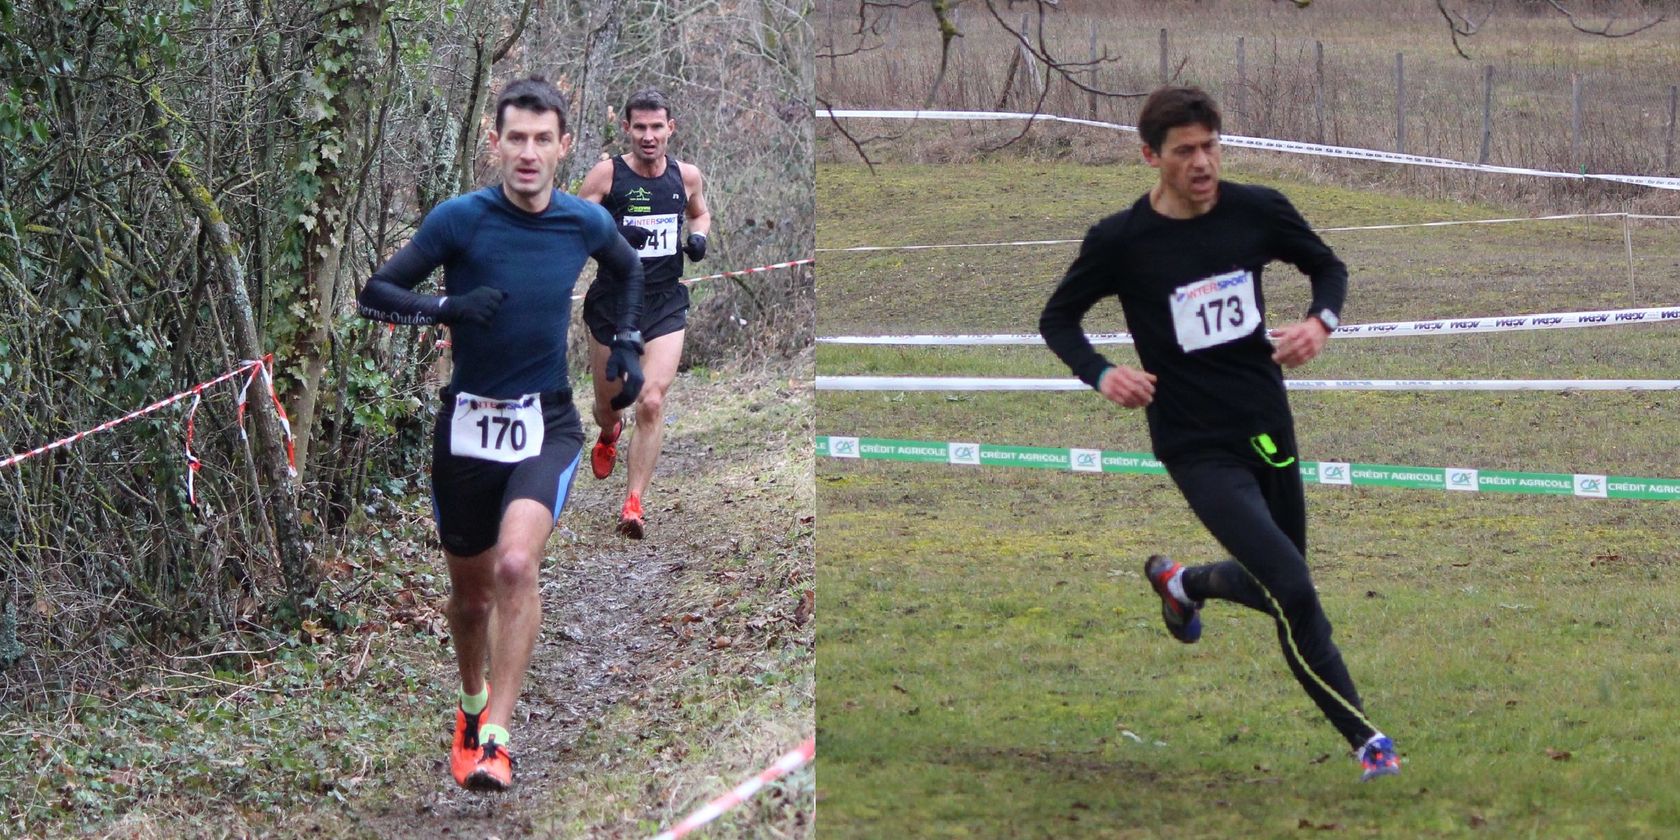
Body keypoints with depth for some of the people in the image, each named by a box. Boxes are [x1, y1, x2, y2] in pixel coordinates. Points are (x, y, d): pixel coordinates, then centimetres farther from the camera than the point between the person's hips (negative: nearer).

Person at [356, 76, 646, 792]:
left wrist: (626, 343, 12)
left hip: (547, 424, 0)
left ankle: (495, 735, -20)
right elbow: (374, 294, -9)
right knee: (471, 592, 13)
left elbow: (629, 268, 23)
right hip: (468, 424, 0)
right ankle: (473, 703, 43)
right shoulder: (460, 219, -9)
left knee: (516, 565, -25)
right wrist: (448, 308, -25)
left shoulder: (585, 223, -1)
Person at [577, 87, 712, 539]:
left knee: (652, 403, -15)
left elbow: (700, 214, 23)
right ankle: (609, 436, 55)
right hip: (612, 302, 0)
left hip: (665, 305, 0)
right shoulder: (607, 173, -7)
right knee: (608, 399, 16)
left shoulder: (686, 176, 2)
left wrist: (698, 237, 0)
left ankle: (634, 502, -12)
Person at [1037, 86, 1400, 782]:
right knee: (1294, 592, -17)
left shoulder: (1257, 210, -4)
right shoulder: (1120, 240, -12)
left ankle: (1183, 582, 49)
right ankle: (1366, 741, -4)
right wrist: (1101, 374, -17)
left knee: (1275, 589, 18)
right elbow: (1057, 319, 2)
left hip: (1268, 429, 5)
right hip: (1197, 448, -5)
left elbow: (1328, 267, 12)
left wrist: (1320, 322, -9)